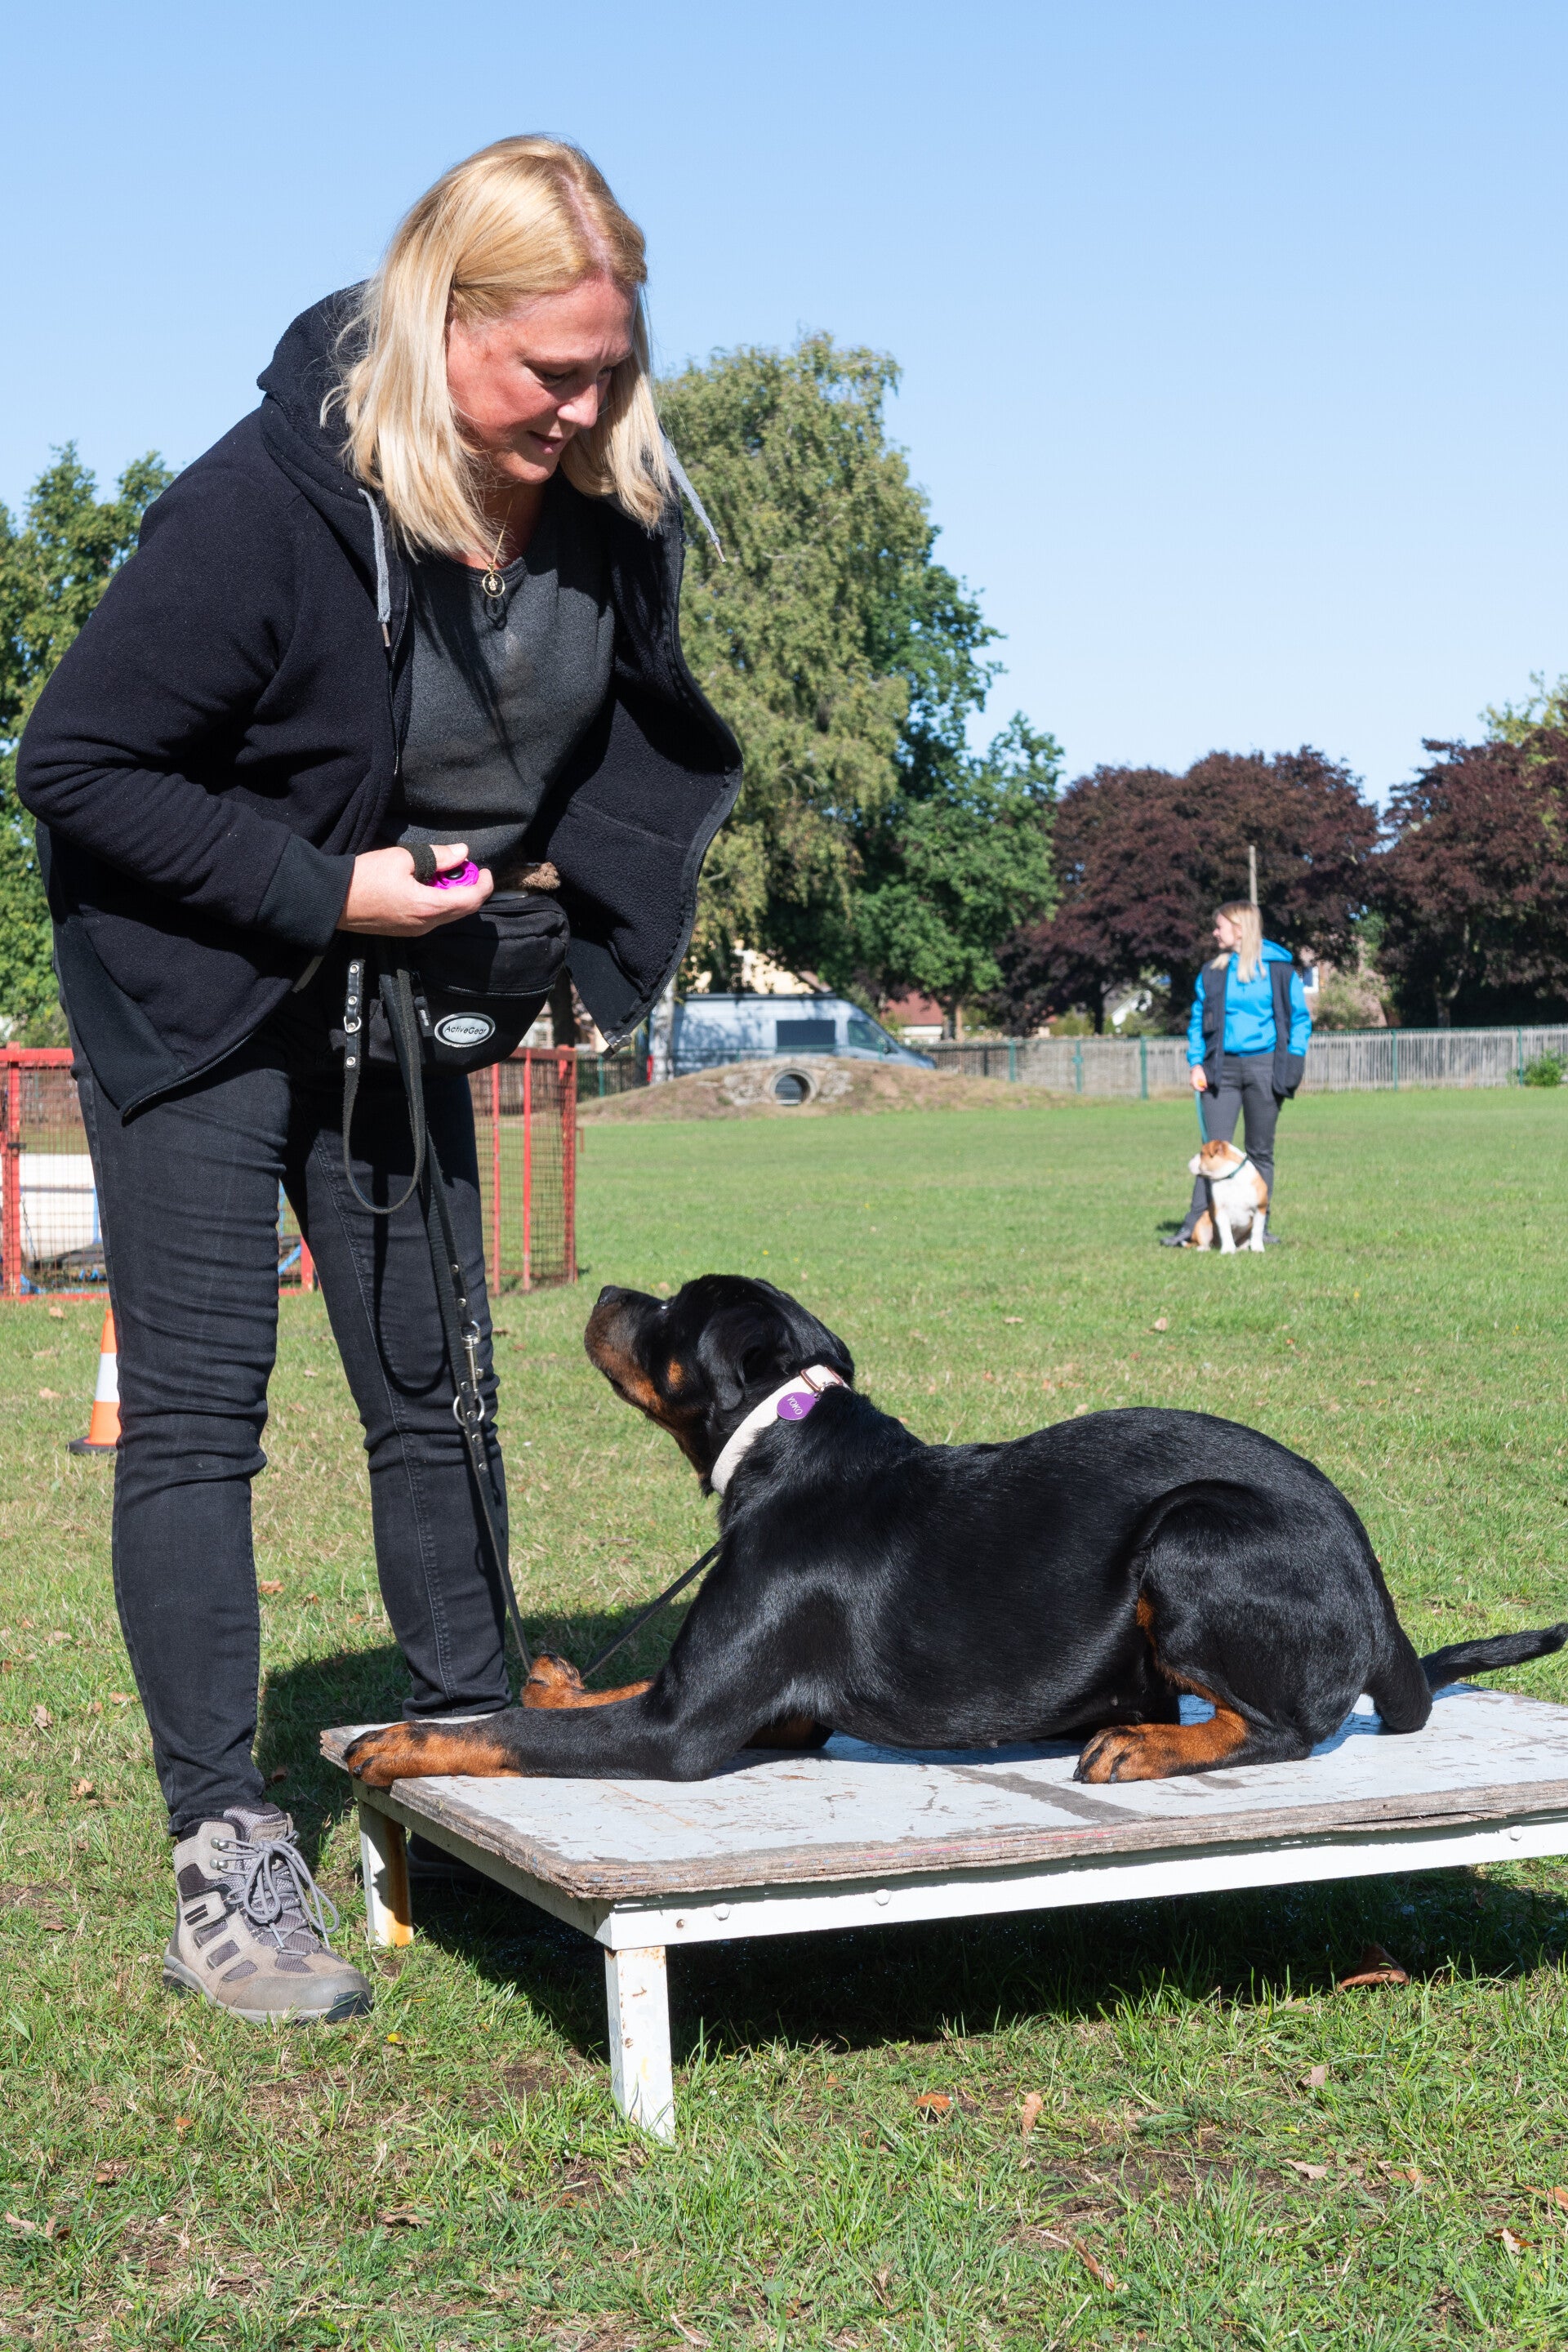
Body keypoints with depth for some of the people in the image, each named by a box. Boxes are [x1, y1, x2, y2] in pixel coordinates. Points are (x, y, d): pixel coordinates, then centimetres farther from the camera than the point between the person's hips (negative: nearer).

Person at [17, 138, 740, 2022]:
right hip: (193, 999, -6)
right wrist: (323, 889, -23)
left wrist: (560, 882, -7)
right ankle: (223, 1860, -1)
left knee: (438, 1390, 9)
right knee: (195, 1418, -6)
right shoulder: (265, 505, -27)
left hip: (401, 997, 6)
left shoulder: (606, 505, -9)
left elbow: (627, 726, 11)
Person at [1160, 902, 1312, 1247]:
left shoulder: (1279, 969, 1)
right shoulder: (1212, 973, 10)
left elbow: (1300, 1018, 3)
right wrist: (1195, 1063, 0)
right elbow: (1198, 1021, 13)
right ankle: (1195, 1225, -8)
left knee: (1261, 1151, 6)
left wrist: (1293, 1062, -7)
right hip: (1222, 1068, 2)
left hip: (1263, 1067, -2)